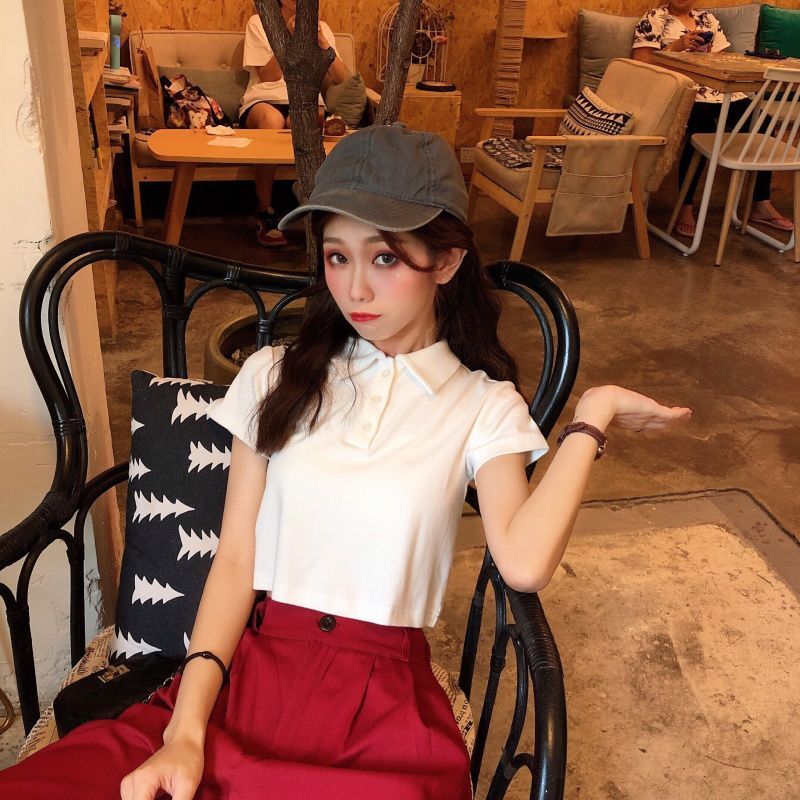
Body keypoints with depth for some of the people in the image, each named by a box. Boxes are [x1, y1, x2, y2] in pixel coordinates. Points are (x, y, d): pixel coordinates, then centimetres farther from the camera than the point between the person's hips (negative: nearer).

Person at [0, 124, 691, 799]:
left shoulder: (481, 407, 4)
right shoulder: (277, 378, 8)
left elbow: (524, 562, -13)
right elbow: (235, 559, 2)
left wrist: (593, 416, -6)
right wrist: (186, 729, -9)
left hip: (385, 699, 1)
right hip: (251, 671, 0)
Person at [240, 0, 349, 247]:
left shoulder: (321, 28, 15)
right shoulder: (258, 23, 7)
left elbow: (341, 78, 3)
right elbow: (268, 76, -3)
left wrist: (321, 41, -11)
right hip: (263, 101, -1)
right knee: (272, 118, -39)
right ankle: (265, 212, -29)